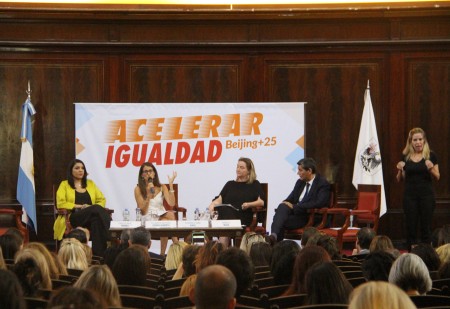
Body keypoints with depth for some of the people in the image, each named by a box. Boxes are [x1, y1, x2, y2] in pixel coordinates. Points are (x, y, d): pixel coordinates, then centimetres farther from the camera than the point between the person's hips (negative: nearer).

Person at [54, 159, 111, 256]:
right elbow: (61, 204, -1)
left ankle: (99, 252, -41)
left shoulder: (90, 183, 26)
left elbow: (102, 200, 18)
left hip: (93, 214, 4)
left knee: (97, 220, -37)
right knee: (97, 210, -35)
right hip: (73, 217, -4)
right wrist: (79, 206, -12)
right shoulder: (64, 184, 13)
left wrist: (91, 207, -5)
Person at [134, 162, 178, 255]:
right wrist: (149, 194, -15)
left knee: (170, 214, -33)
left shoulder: (162, 187, 9)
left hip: (161, 216, 4)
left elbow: (171, 203, -7)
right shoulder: (138, 189, 2)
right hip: (148, 218, -4)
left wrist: (171, 185, -10)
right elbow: (143, 211, -6)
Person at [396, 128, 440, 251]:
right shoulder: (405, 156, 5)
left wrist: (431, 168, -18)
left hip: (426, 195, -2)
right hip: (410, 196, 2)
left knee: (426, 227, -2)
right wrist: (400, 170, -10)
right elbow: (400, 179, 11)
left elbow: (437, 177, 1)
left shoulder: (430, 155, 0)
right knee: (410, 227, 2)